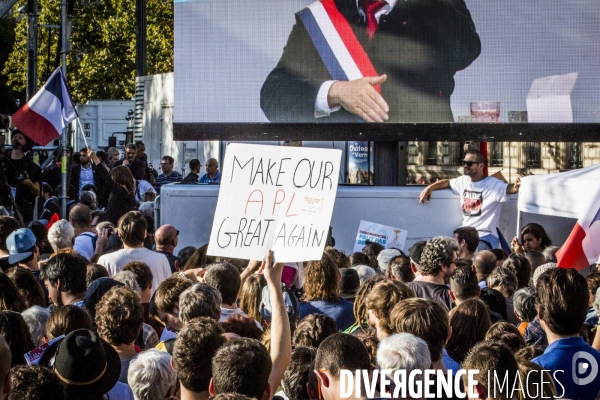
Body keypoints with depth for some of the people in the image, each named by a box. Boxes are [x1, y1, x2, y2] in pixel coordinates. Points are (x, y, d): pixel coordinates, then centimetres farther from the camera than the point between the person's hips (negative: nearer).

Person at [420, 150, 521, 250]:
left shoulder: (493, 184, -8)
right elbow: (447, 182, 31)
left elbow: (508, 188, -21)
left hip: (485, 236, -7)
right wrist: (429, 188, 17)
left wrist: (516, 187, -45)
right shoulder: (463, 181, 14)